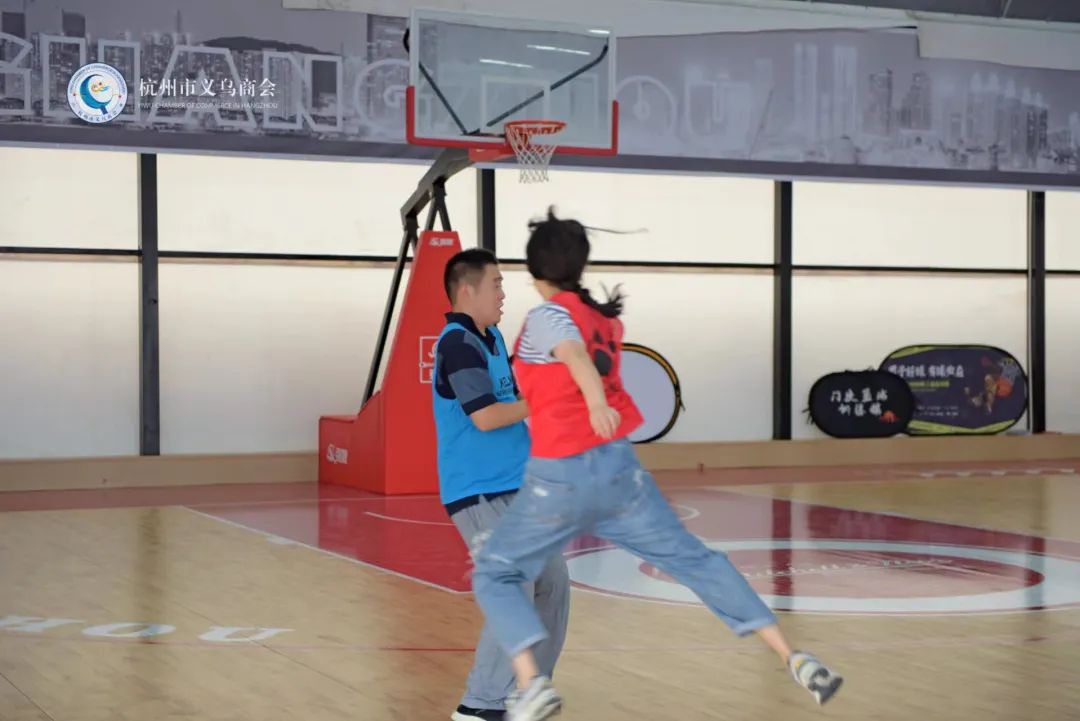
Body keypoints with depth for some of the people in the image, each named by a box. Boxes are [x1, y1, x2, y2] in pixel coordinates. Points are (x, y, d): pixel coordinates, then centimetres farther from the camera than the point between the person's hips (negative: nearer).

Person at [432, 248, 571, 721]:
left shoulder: (491, 339, 12)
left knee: (553, 583, 14)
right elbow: (486, 416, -23)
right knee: (514, 596, -12)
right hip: (480, 496, -10)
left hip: (516, 491, 10)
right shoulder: (458, 345, -16)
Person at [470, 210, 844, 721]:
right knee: (694, 560, 13)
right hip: (621, 468, 5)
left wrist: (595, 401, -48)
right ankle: (793, 659, 8)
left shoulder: (545, 317, -7)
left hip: (559, 479, -5)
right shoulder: (608, 320, 12)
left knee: (493, 575, 9)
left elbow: (575, 354, -29)